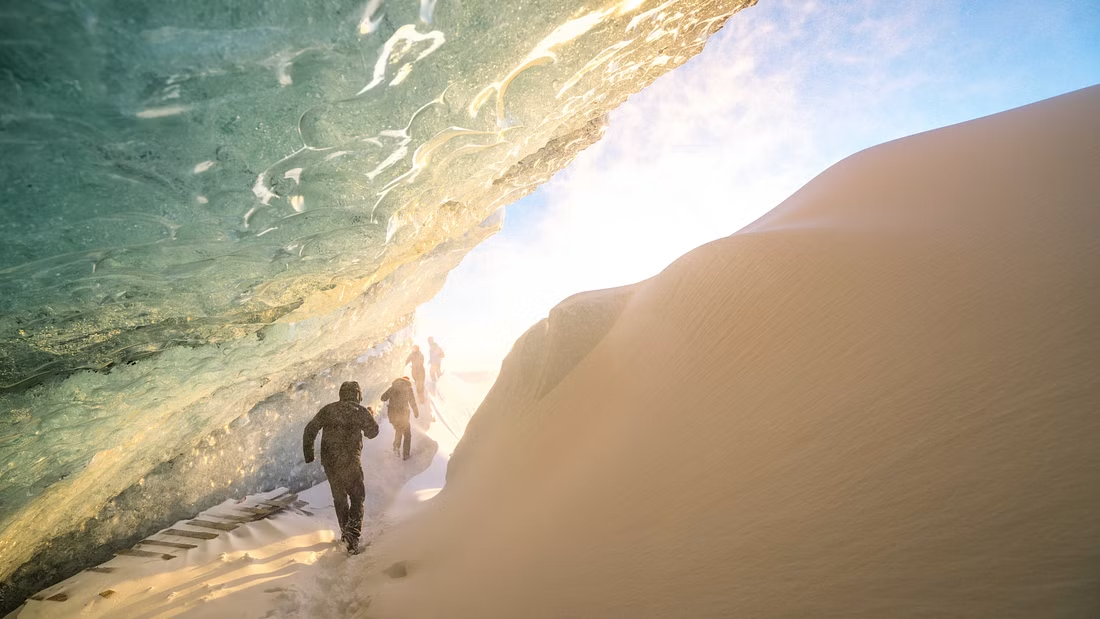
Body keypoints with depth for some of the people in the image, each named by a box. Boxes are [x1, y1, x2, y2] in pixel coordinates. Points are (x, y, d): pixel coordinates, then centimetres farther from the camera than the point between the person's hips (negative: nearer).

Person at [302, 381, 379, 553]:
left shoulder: (327, 410, 7)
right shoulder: (361, 412, -3)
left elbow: (309, 430, 7)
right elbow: (372, 433, 10)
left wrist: (308, 455, 15)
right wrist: (371, 416, 26)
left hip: (329, 462, 4)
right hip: (350, 461, -4)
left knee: (339, 497, 19)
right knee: (357, 496, 6)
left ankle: (346, 531, 29)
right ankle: (352, 533, -11)